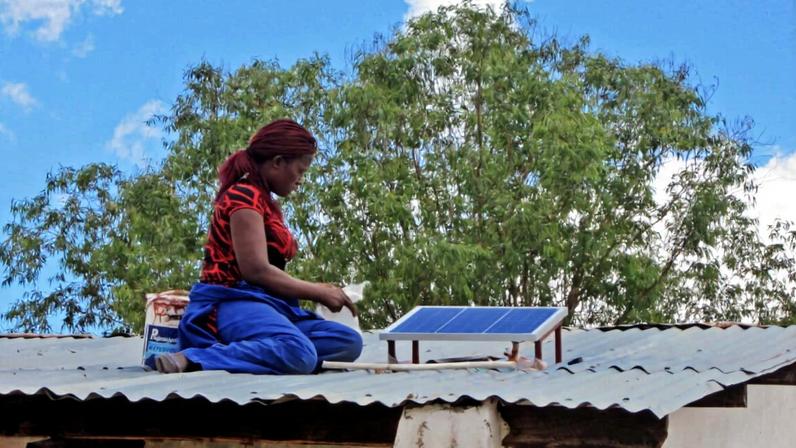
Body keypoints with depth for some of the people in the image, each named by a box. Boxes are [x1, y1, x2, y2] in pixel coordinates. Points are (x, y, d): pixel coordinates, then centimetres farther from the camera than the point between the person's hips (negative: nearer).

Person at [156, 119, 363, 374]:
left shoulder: (266, 204, 24)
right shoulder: (244, 195, -6)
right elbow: (256, 270, -15)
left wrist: (318, 290, 10)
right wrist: (319, 292, -7)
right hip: (234, 301, -10)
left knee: (349, 342, -8)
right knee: (298, 353, -38)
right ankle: (192, 360, -30)